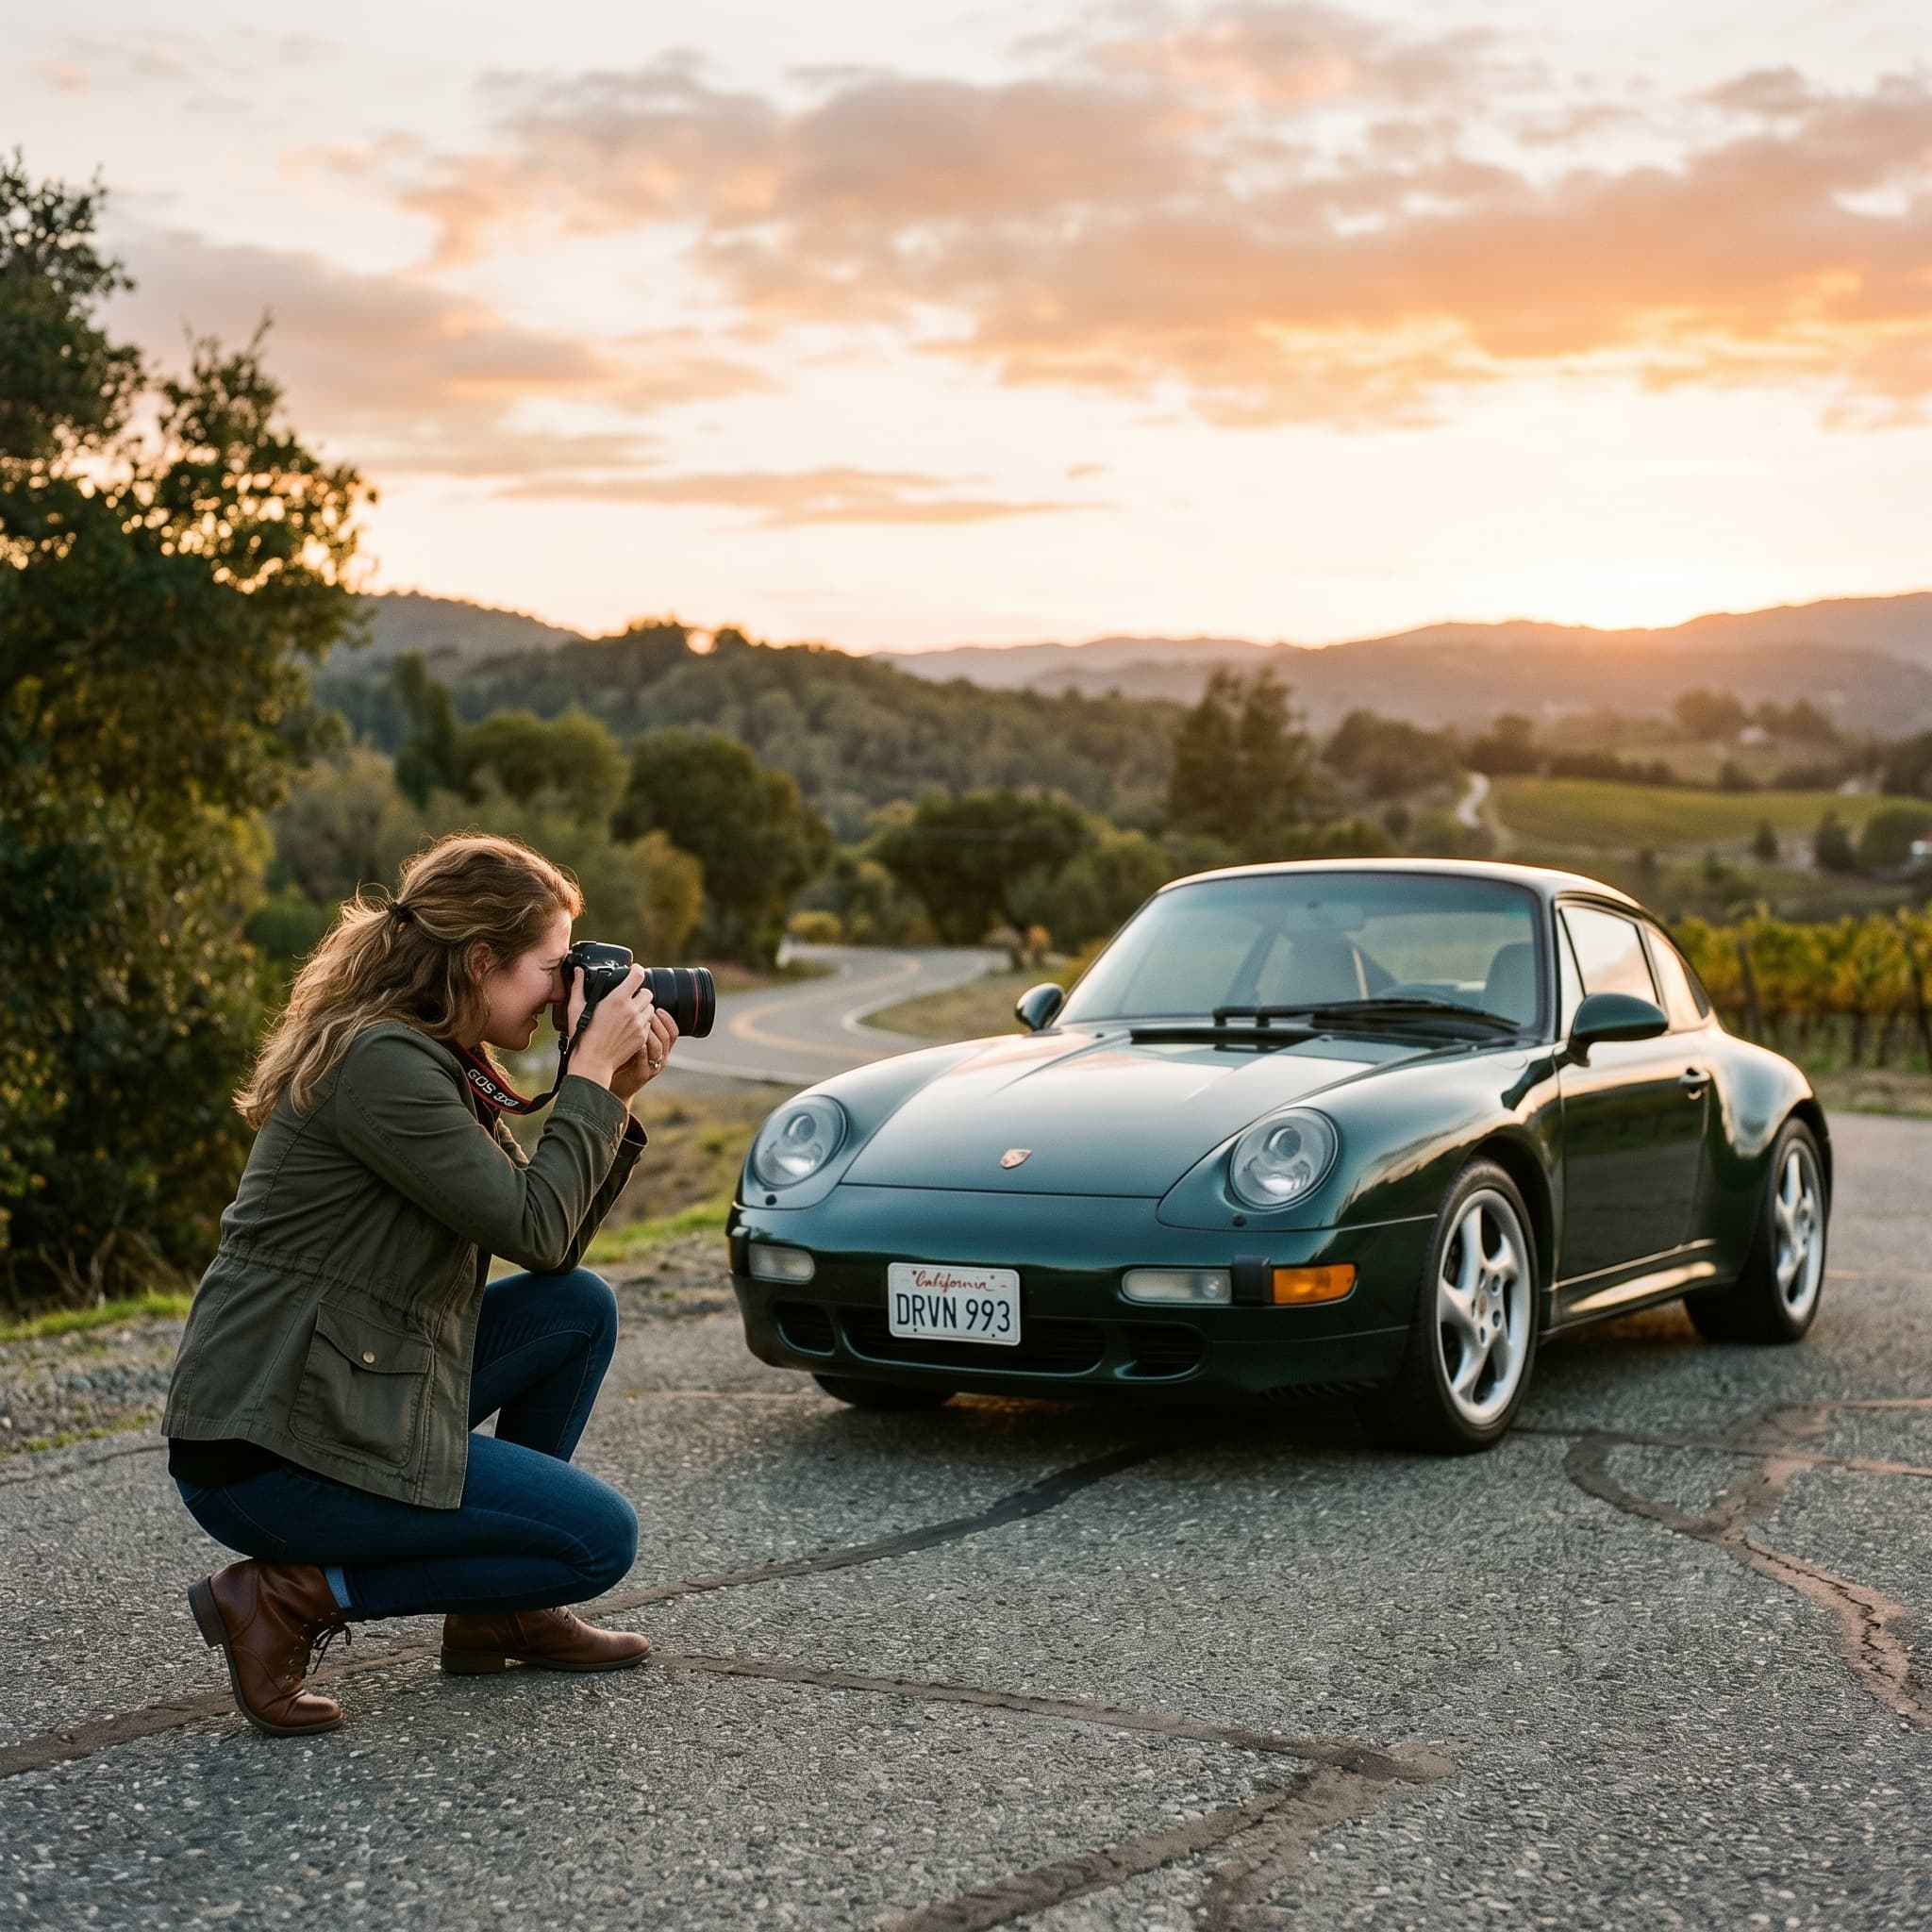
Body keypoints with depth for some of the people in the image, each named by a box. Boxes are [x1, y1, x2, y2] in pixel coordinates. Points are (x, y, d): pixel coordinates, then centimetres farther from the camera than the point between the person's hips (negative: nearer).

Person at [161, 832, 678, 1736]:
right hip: (266, 1449, -10)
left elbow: (552, 1251, 11)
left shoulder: (437, 1065, 13)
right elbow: (534, 1229, -19)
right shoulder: (379, 1063, -19)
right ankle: (288, 1596, -5)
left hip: (335, 1400, 10)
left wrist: (615, 1096, 4)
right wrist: (591, 1075, -11)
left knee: (581, 1308, 12)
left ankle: (499, 1611, 17)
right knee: (599, 1539, -6)